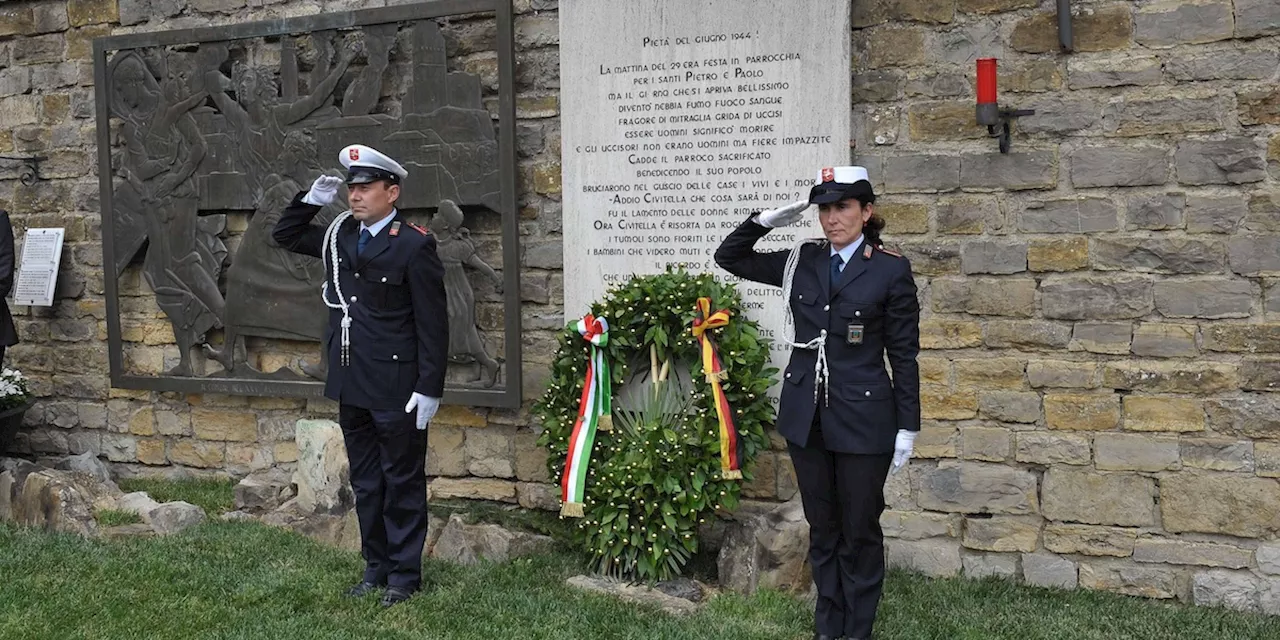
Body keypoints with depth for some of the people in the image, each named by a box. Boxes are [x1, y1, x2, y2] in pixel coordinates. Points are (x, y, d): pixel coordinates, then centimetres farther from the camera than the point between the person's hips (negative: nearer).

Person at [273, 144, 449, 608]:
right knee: (365, 482, 16)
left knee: (402, 482, 5)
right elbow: (285, 235, 23)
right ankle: (376, 568, 28)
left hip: (396, 389, -7)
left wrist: (429, 389, -16)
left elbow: (432, 325, -13)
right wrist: (312, 200, 5)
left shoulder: (414, 245, -12)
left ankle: (404, 575, 16)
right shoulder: (340, 236, 9)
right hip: (351, 384, 7)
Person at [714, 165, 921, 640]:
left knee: (859, 531, 7)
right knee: (821, 529, 15)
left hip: (863, 421, -4)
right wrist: (765, 221, -4)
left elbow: (904, 355, -4)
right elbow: (729, 258, 12)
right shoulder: (801, 262, 5)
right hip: (805, 418, 4)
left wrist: (908, 427, -5)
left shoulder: (891, 270, -6)